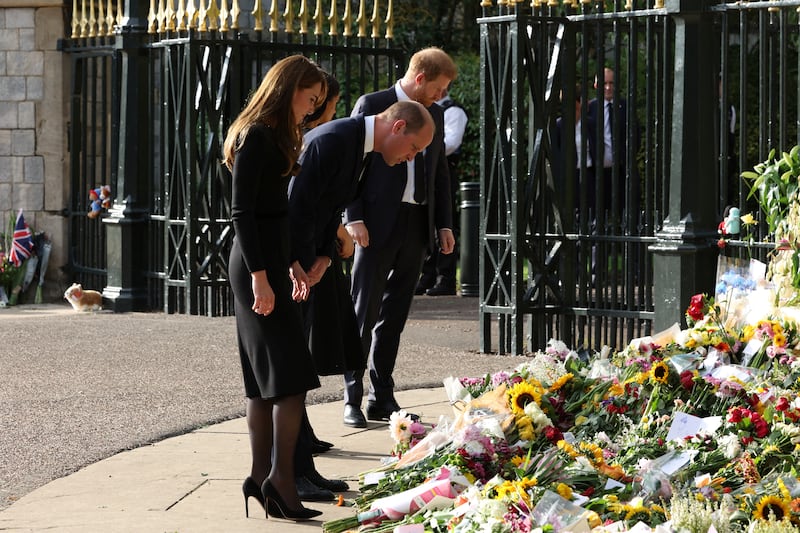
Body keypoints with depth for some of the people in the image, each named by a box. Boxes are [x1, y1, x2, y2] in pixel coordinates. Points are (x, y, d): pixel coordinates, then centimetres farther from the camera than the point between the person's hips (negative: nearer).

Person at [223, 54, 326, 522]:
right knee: (291, 373, -11)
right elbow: (242, 211, -17)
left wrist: (291, 266, 23)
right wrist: (260, 276, -21)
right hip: (258, 263, -10)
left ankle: (262, 477, 11)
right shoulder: (256, 136, -12)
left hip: (271, 260, 10)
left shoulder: (277, 135, 18)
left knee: (267, 380, 9)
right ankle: (282, 478, -11)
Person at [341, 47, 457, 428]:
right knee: (364, 313, -3)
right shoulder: (372, 105, -4)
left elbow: (440, 171, 20)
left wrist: (444, 223, 14)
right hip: (378, 225, -6)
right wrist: (353, 218, -14)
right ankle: (353, 399, 1)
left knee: (394, 316, 9)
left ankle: (382, 398, 14)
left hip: (416, 225, 6)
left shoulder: (434, 114, 14)